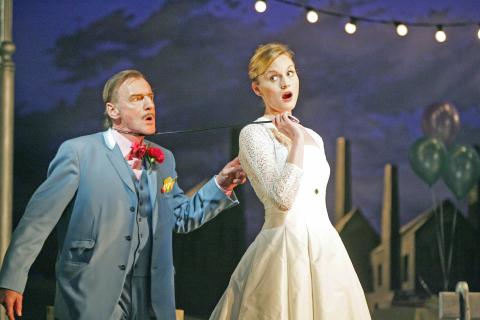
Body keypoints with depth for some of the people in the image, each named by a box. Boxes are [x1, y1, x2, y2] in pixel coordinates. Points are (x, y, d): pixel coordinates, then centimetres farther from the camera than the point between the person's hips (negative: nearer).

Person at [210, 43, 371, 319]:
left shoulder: (314, 137, 16)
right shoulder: (254, 134, -7)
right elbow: (282, 199, -20)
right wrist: (296, 140, -16)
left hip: (327, 249, 7)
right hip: (286, 250, -7)